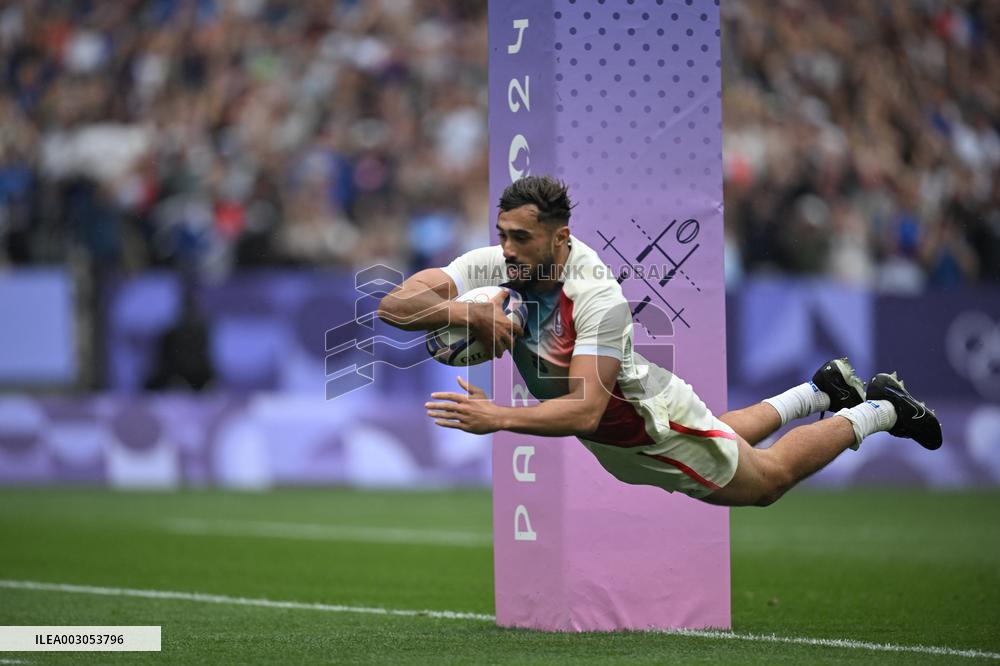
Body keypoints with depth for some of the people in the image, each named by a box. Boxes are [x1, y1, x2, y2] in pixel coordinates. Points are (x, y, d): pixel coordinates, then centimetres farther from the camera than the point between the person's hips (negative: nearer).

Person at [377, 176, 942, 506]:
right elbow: (395, 304, -33)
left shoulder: (599, 297, -40)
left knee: (766, 480, 17)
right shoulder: (492, 268, -25)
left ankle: (880, 409, 36)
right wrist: (471, 315, -50)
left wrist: (495, 418, -58)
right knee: (723, 448, 33)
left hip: (652, 421, -6)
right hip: (607, 439, 6)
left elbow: (584, 409, -46)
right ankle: (823, 393, 52)